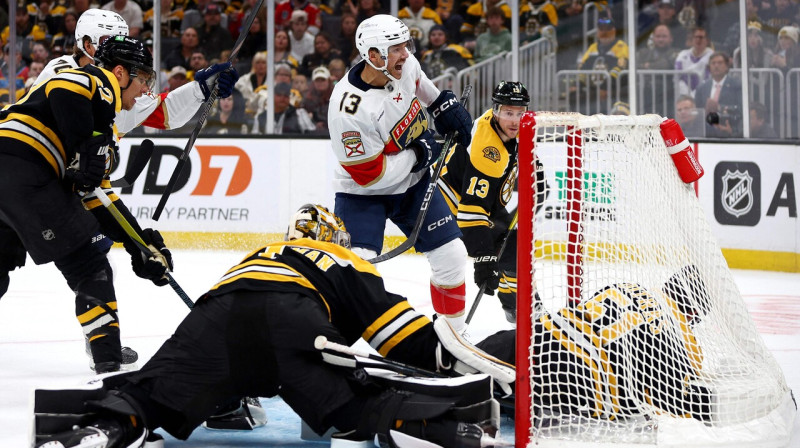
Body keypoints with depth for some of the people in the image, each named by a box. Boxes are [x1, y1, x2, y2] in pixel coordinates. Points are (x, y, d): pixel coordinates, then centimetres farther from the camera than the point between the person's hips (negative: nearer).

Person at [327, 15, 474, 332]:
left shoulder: (403, 64, -15)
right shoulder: (350, 110, -34)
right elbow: (369, 174, -28)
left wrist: (445, 104, 9)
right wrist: (418, 154, -21)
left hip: (412, 181, 6)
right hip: (363, 193, -6)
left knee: (451, 255, 5)